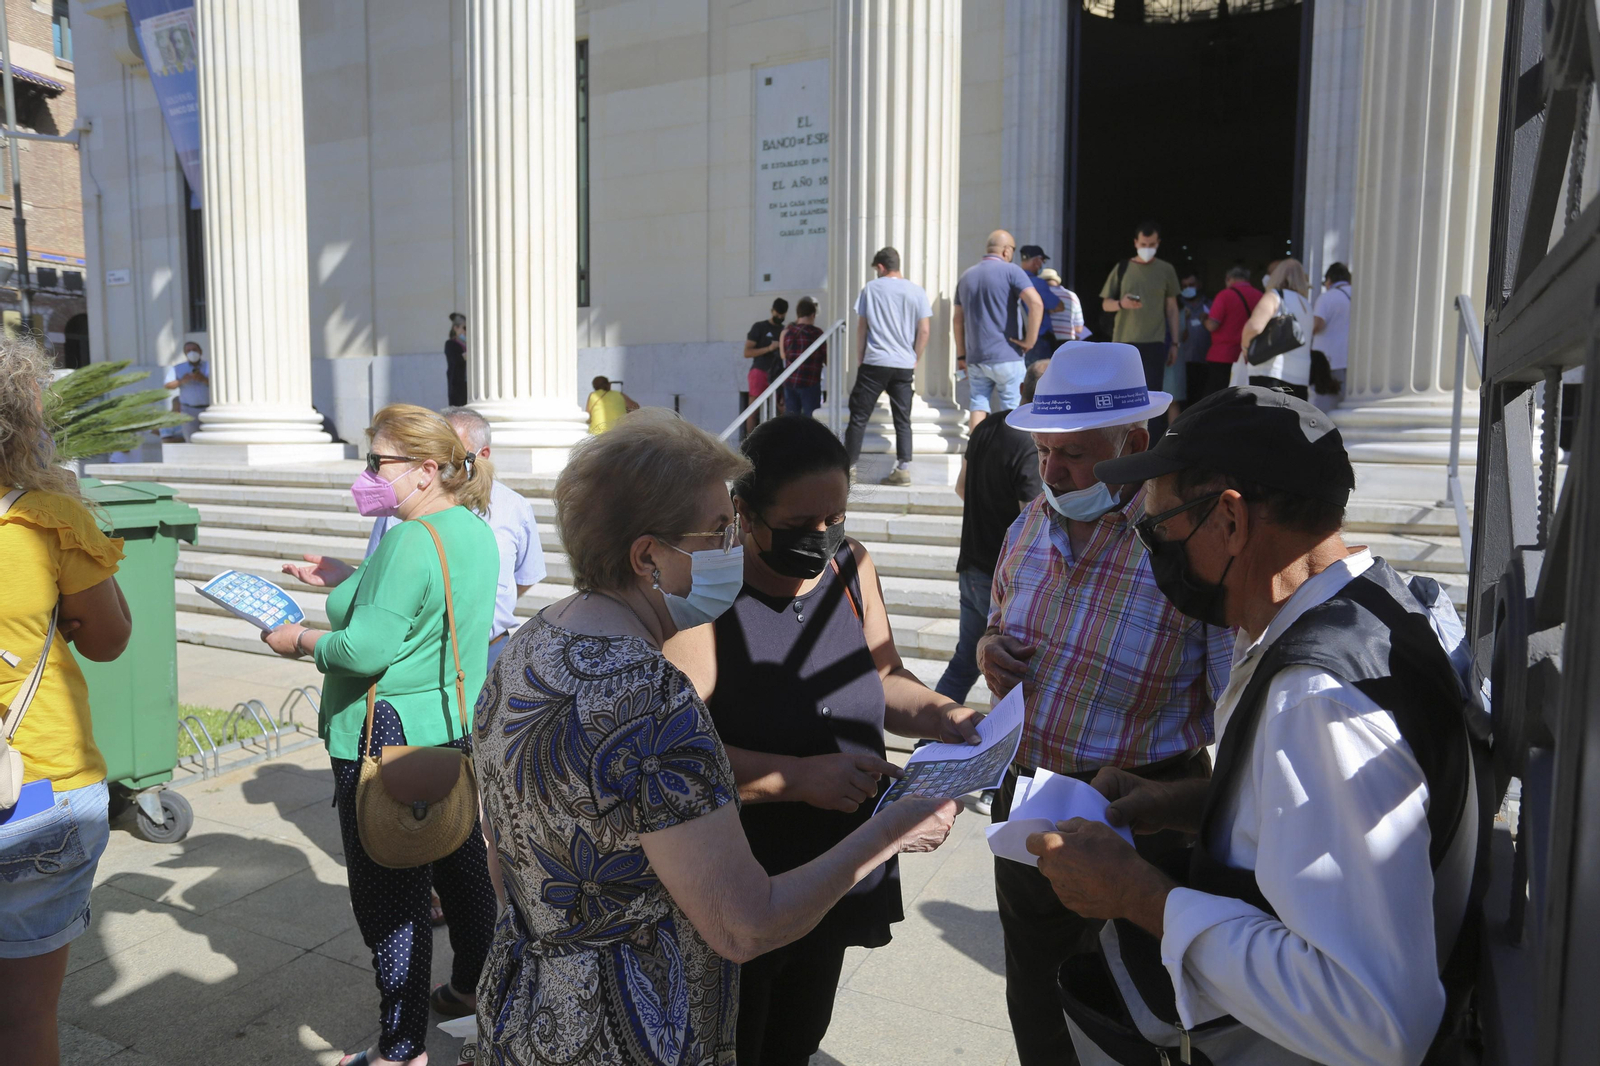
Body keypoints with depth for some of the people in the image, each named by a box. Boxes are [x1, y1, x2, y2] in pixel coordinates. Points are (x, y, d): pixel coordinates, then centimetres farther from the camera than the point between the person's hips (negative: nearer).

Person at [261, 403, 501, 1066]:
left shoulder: (411, 542, -23)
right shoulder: (476, 531, 7)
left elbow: (366, 650, -25)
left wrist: (301, 641, -9)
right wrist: (347, 580, 14)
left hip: (389, 739, -10)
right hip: (457, 726, 10)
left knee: (389, 894, 3)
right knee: (461, 863, 21)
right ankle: (472, 989, 40)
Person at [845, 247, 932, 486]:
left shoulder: (871, 288, 2)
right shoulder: (916, 291, 4)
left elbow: (861, 327, 3)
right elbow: (924, 330, 0)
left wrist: (861, 357, 11)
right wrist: (914, 360, 10)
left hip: (874, 363, -2)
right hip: (904, 365, 2)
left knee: (859, 416, 4)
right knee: (903, 419, 7)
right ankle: (903, 468, 2)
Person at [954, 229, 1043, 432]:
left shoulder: (966, 275, 13)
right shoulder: (1011, 271, -5)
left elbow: (957, 319, 15)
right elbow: (1036, 303, -20)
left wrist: (961, 355, 19)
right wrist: (1030, 340, -11)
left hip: (975, 357, 5)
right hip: (1006, 356, -5)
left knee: (978, 406, 7)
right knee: (1012, 410, 3)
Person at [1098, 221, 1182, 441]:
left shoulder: (1166, 270, 7)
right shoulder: (1122, 268, 6)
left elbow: (1172, 308, 10)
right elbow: (1105, 304, 7)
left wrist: (1174, 343, 6)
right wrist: (1121, 303, -16)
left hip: (1154, 343, -1)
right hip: (1123, 341, 1)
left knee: (1152, 396, -5)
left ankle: (1154, 447, -5)